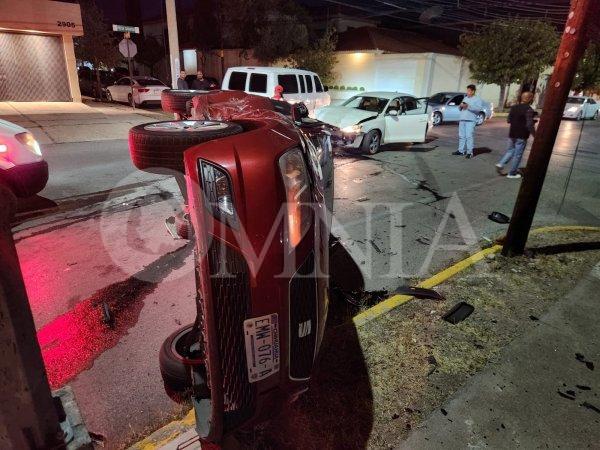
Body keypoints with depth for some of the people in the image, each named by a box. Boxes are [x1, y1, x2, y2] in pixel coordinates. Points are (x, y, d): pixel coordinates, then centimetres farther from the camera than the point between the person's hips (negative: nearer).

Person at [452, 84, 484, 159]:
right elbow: (460, 108, 24)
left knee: (469, 136, -10)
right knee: (461, 136, 8)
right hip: (462, 120, 7)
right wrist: (460, 106, 0)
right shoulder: (465, 98, 21)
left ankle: (470, 152, -9)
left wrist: (468, 106, -20)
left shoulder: (477, 99, 0)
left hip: (471, 120, -7)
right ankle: (461, 150, 15)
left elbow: (479, 108, -14)